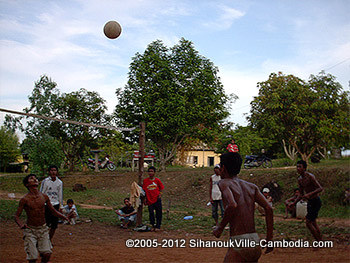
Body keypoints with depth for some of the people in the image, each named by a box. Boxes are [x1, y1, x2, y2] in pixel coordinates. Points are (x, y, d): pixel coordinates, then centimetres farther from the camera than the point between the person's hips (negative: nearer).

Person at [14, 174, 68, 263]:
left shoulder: (44, 197, 1)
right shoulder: (24, 199, -10)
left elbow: (53, 211, 11)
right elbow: (16, 216, -8)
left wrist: (65, 217, -4)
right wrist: (21, 225, -28)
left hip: (43, 229, 3)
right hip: (30, 230, -3)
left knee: (47, 254, -9)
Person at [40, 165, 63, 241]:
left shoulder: (60, 182, 6)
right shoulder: (45, 181, -4)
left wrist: (61, 206, 11)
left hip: (56, 205, 3)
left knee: (54, 225, 4)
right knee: (46, 224, -5)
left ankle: (50, 240, 20)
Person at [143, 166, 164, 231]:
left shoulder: (157, 180, 0)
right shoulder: (145, 181, 1)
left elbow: (161, 188, 10)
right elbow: (144, 190, 7)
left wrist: (160, 195, -3)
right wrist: (145, 199, 3)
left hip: (157, 199, 0)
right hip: (150, 200, 1)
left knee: (159, 213, 1)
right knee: (151, 213, 2)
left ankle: (158, 226, 12)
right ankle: (153, 226, 18)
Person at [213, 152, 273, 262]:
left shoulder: (224, 183, -3)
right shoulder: (251, 186, 14)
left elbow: (232, 205, -21)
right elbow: (268, 208, 4)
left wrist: (220, 228, -8)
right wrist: (269, 238, 8)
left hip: (240, 243, -7)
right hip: (256, 242, 7)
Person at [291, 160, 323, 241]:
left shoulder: (310, 176, -18)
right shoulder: (299, 180, 8)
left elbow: (320, 188, -25)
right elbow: (301, 194, 17)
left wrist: (309, 194, -36)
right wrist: (294, 203, 6)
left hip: (316, 202, -9)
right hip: (309, 202, 9)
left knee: (308, 223, -11)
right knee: (313, 223, 15)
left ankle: (319, 242, -1)